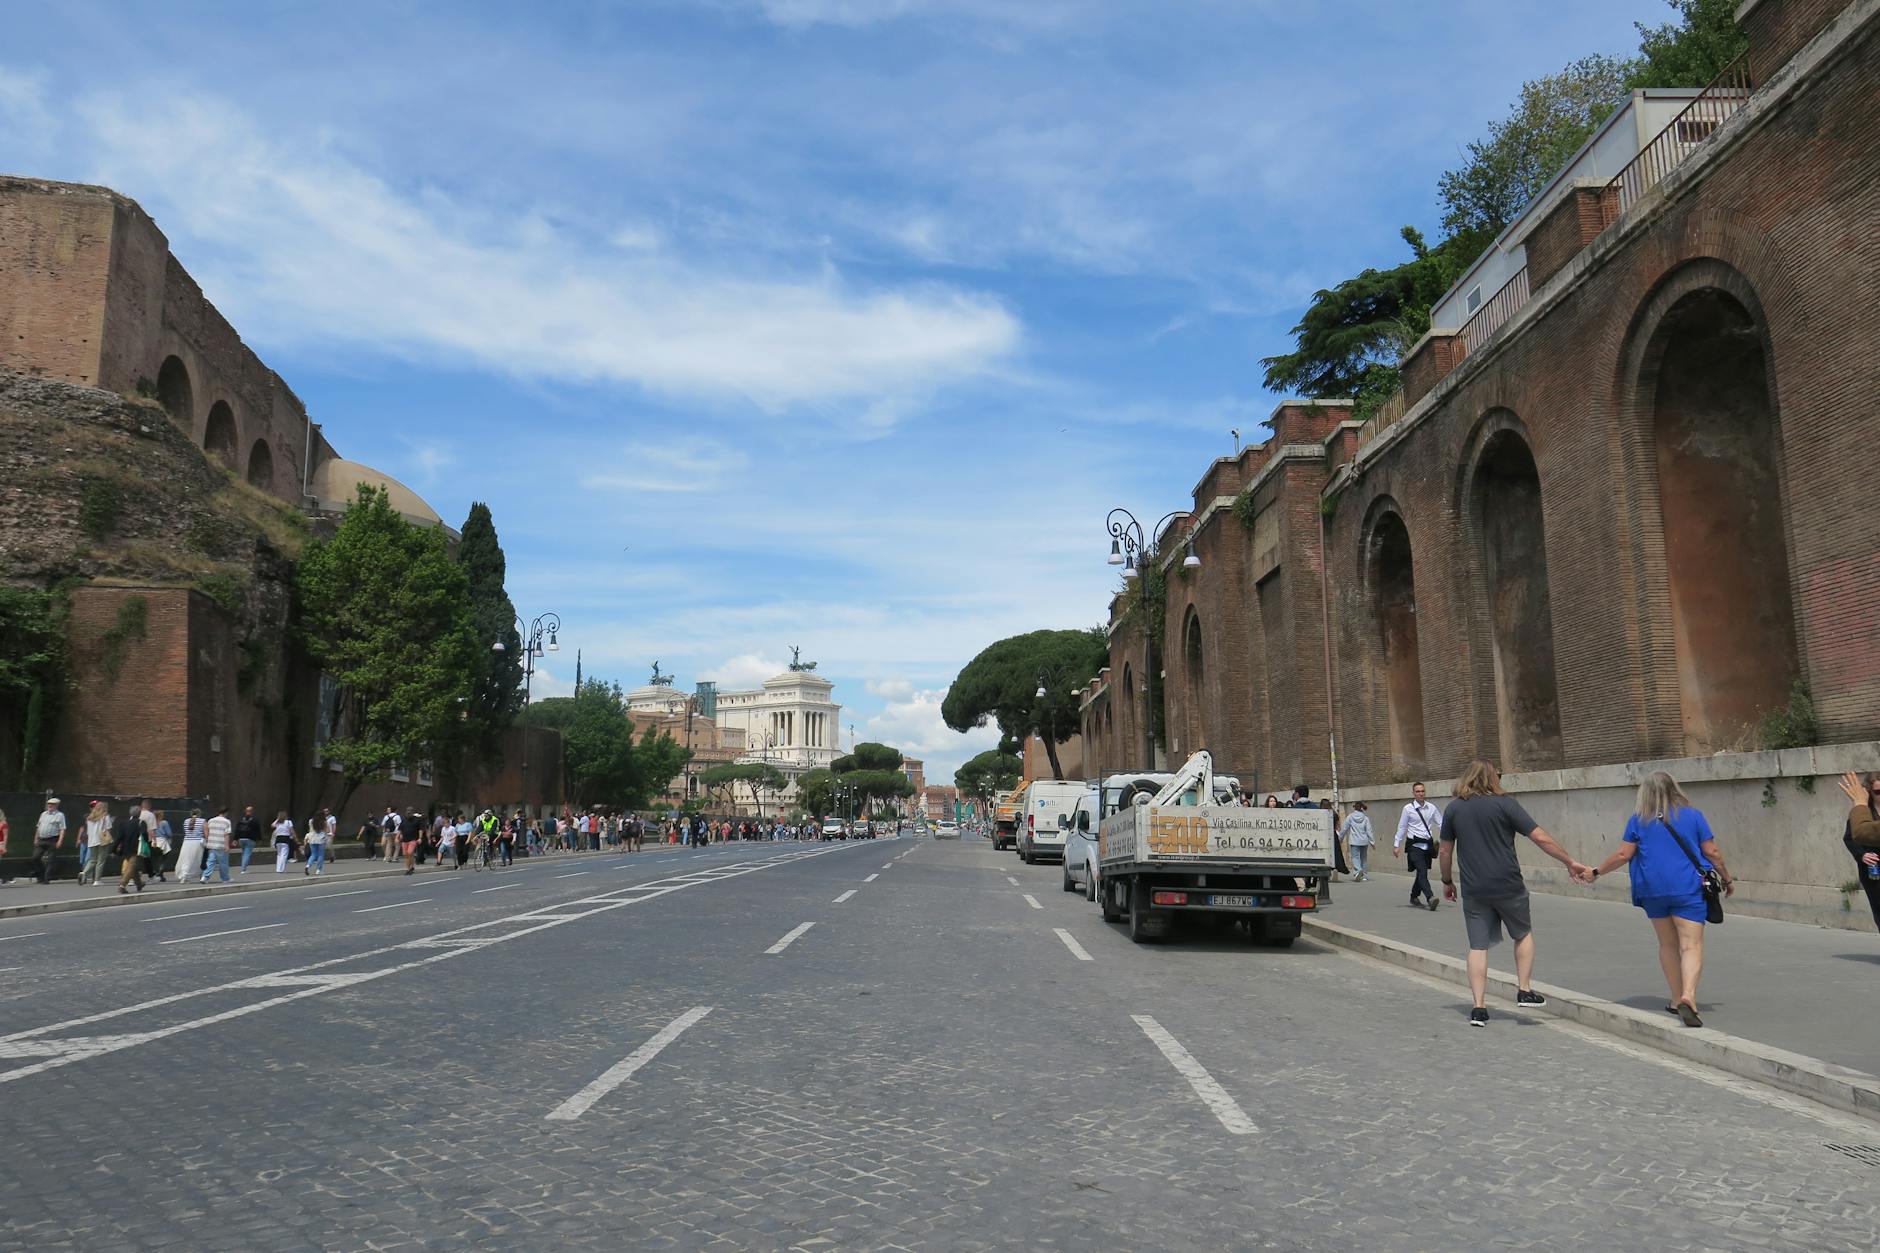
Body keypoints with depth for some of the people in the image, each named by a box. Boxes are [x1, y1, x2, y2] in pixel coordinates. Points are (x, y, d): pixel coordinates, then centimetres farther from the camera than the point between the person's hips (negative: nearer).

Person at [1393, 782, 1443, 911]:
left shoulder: (1431, 808, 6)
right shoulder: (1408, 808, -3)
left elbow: (1441, 824, 8)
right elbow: (1402, 827, 1)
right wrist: (1396, 845, 1)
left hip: (1428, 845, 4)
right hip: (1415, 845, -4)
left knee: (1422, 872, 14)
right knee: (1422, 872, -17)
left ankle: (1414, 897, 31)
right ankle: (1430, 897, -26)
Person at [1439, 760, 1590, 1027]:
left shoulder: (1454, 809, 3)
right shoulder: (1505, 804, -6)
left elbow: (1446, 850, 7)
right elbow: (1541, 838, -8)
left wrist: (1447, 881, 19)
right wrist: (1569, 862, 1)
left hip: (1473, 889, 2)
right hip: (1507, 885, -2)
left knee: (1478, 946, 6)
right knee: (1523, 934, 22)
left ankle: (1479, 1007, 3)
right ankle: (1524, 990, 19)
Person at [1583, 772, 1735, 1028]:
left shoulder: (1638, 819, 3)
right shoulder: (1693, 815, 2)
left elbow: (1623, 855, 0)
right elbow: (1711, 852, 3)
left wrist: (1596, 872, 13)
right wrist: (1727, 879, 18)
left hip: (1653, 890, 2)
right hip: (1688, 889, -2)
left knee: (1667, 944, 16)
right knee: (1691, 946, -6)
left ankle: (1677, 999, 21)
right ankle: (1688, 996, -26)